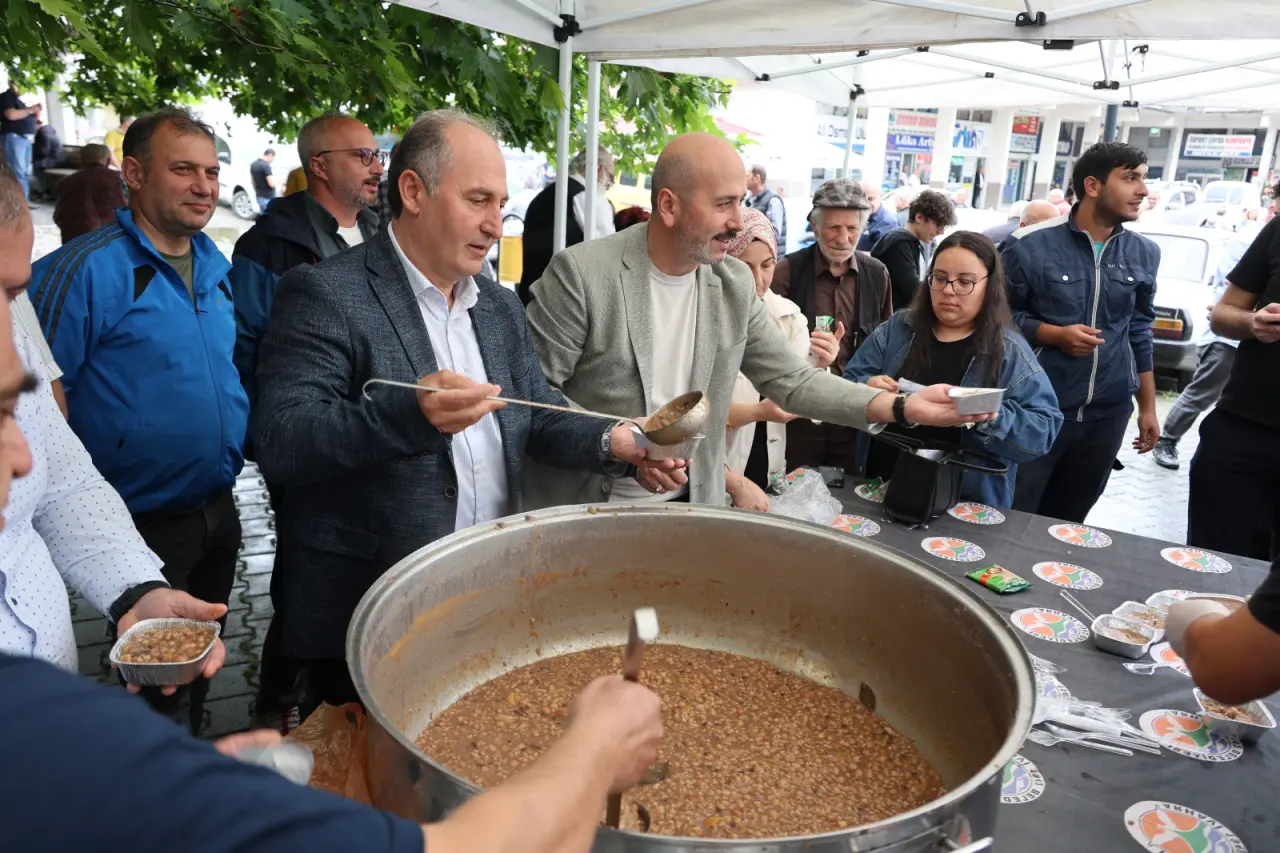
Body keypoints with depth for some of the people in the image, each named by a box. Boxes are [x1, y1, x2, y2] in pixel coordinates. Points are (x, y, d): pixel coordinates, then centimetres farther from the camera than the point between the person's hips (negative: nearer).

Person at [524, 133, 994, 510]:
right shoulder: (582, 272, -17)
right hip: (582, 515, -4)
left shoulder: (736, 284, -1)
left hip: (690, 507, 4)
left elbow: (791, 381, 1)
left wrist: (900, 406, -10)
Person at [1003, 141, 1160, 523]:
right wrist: (1054, 334, -18)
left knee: (1067, 521, 15)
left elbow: (1140, 333, 13)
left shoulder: (1144, 254, 6)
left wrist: (1148, 407, 14)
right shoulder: (1032, 245, -10)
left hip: (1107, 413, 5)